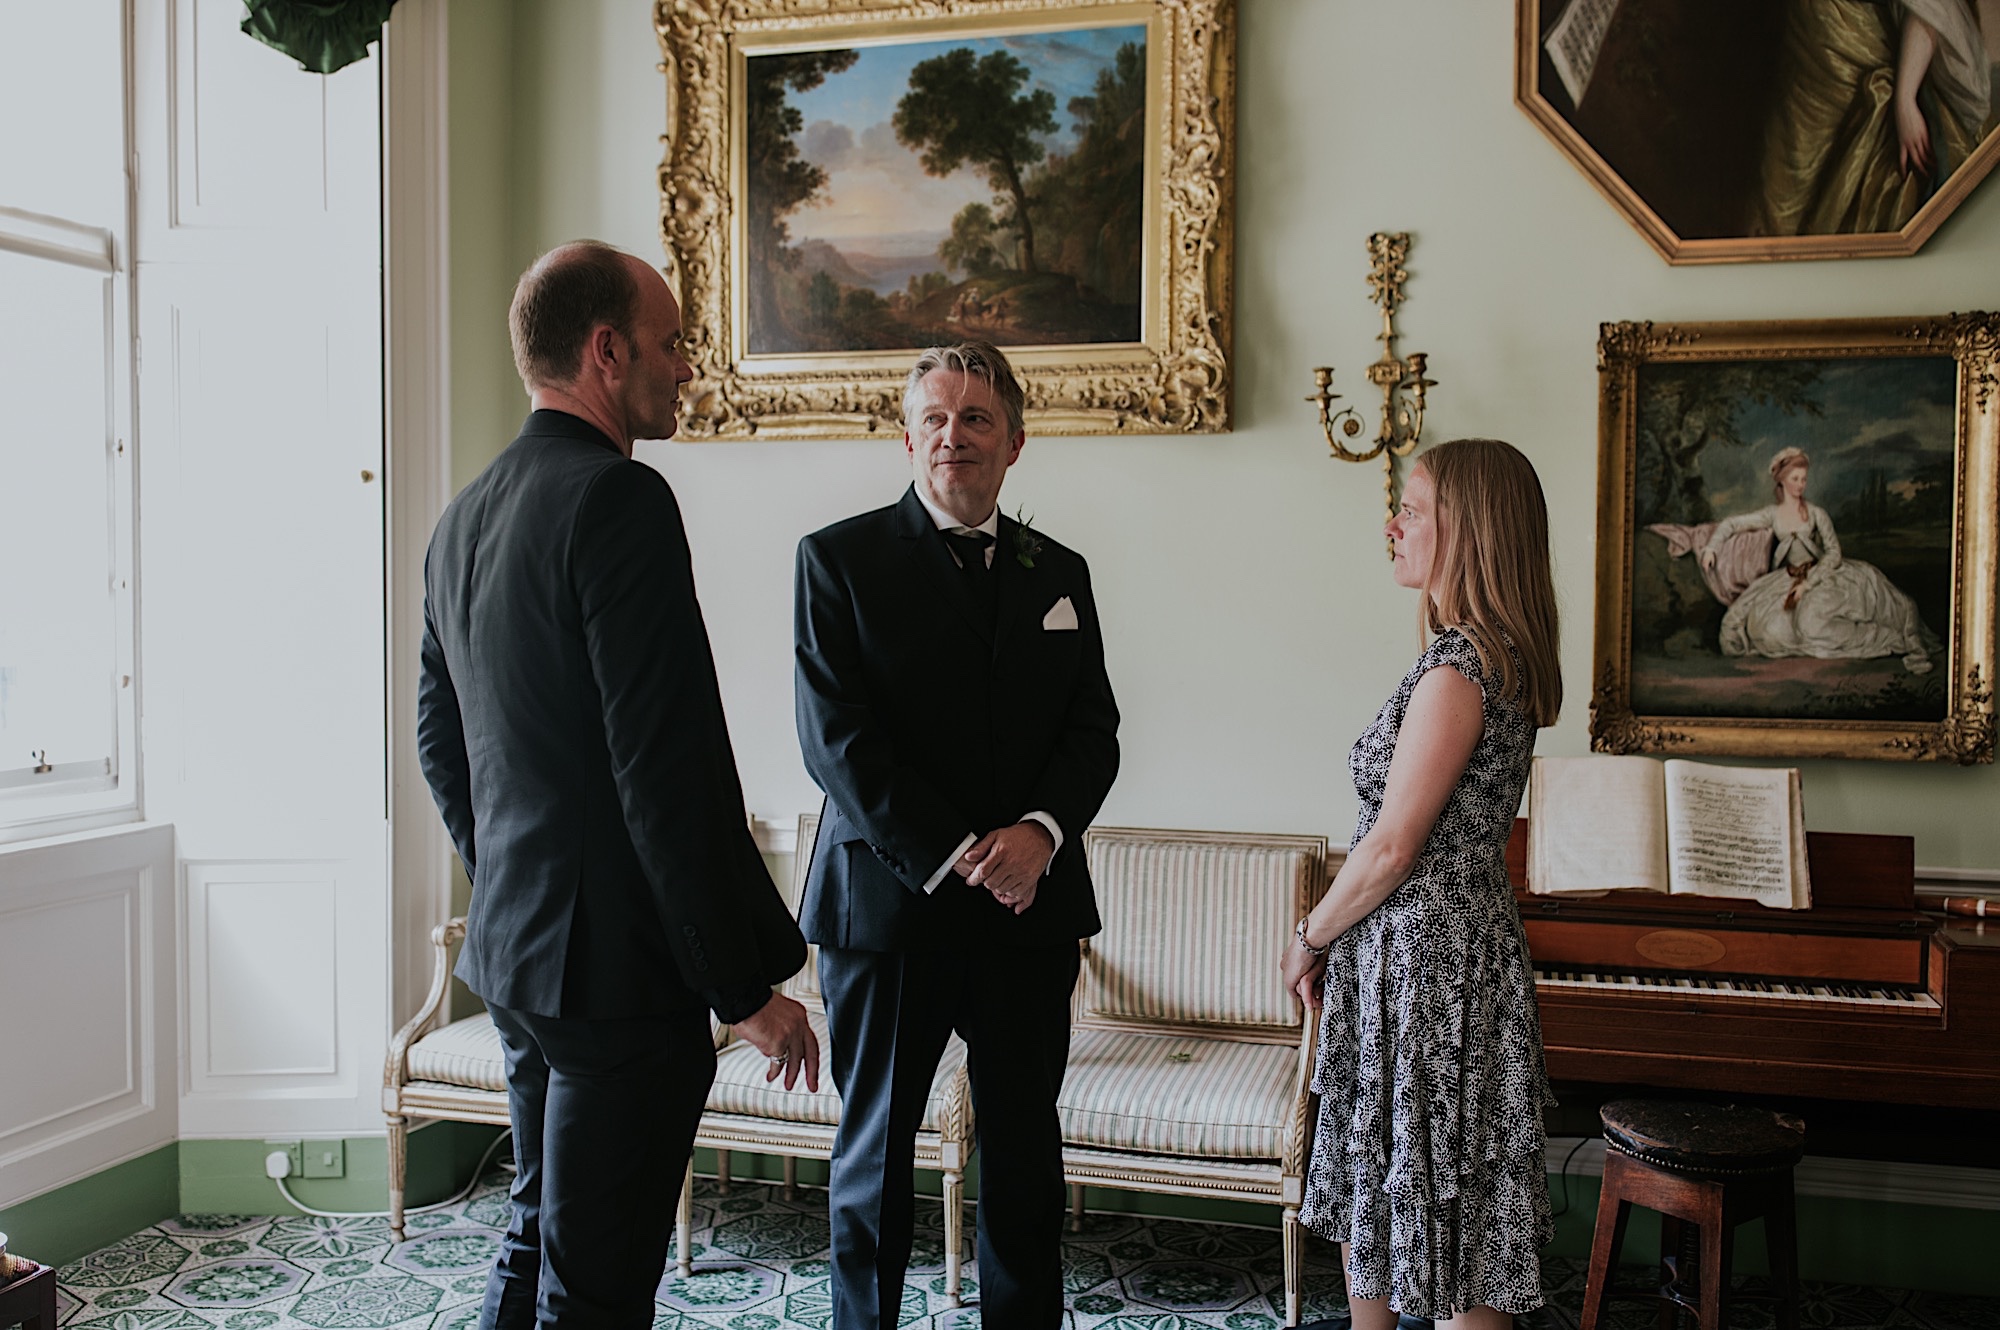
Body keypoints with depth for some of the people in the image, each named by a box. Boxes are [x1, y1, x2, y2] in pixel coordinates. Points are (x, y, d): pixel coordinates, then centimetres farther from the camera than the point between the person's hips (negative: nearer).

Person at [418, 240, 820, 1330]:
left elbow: (438, 741, 19)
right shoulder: (620, 501, -18)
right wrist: (746, 985, -16)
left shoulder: (463, 518, 10)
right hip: (619, 965, -9)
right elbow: (670, 769, -23)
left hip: (513, 955, 9)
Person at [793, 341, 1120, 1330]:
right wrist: (953, 856, -15)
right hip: (888, 903, -3)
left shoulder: (1060, 572, 12)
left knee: (1025, 1150, 12)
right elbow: (837, 737, -10)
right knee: (875, 1146, 11)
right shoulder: (840, 559, -2)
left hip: (1029, 907, 3)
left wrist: (1040, 830, -13)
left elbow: (1093, 729, 7)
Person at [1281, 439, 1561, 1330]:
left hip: (1423, 957, -10)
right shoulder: (1501, 657, 10)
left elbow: (1391, 851, -19)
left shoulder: (1458, 669, -20)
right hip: (1440, 946, 10)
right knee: (1366, 1189, 21)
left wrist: (1309, 939, -4)